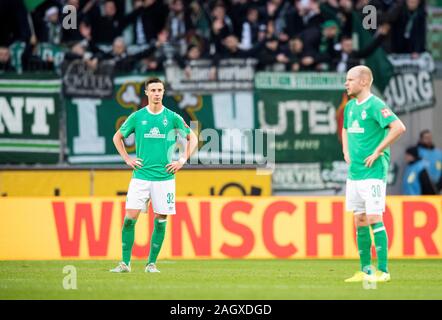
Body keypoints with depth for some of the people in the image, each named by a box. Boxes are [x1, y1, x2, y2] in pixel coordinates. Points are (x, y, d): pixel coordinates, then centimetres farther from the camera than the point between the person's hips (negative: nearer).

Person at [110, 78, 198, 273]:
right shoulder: (137, 117, 4)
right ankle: (125, 263, -2)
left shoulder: (172, 117, 3)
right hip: (140, 175, 0)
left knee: (161, 220, 0)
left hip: (164, 176, 0)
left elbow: (192, 138, 13)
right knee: (130, 218, -8)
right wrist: (127, 159, 7)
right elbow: (117, 137, 17)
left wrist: (182, 161, 3)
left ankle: (151, 263, 10)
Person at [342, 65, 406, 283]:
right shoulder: (350, 107, 13)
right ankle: (365, 271, 14)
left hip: (373, 172, -8)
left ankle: (383, 271, -6)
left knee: (374, 220, -10)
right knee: (360, 222, 9)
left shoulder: (375, 106, -12)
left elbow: (399, 127, -24)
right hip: (354, 173, 8)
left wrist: (377, 152, -19)